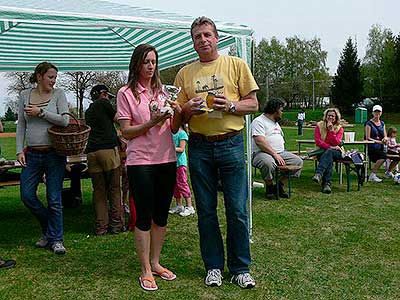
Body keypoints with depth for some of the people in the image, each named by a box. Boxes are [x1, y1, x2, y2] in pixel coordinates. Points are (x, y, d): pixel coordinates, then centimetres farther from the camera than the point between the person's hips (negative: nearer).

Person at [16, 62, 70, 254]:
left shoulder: (58, 94, 1)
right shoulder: (25, 95, 9)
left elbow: (64, 121, -10)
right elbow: (21, 125, 9)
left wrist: (40, 112, -13)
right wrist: (19, 150, 2)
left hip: (54, 153, -3)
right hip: (32, 154, 3)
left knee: (54, 199, 0)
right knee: (27, 195, 1)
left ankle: (56, 239, 14)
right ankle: (48, 229, 25)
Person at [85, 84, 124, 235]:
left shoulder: (88, 111, 24)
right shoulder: (103, 103, 4)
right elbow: (117, 119, 12)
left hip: (92, 152, 6)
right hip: (108, 149, -6)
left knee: (98, 191, 7)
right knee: (114, 189, 1)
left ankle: (101, 227, 7)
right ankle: (116, 224, 4)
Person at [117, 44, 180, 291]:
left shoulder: (163, 91, 13)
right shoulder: (126, 93, -1)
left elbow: (173, 130, 13)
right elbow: (126, 132, -5)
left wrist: (177, 116, -8)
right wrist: (152, 122, -18)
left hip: (167, 160, 5)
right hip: (140, 162, -5)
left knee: (161, 215, 11)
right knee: (144, 217, 0)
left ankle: (155, 262, 25)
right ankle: (146, 271, 12)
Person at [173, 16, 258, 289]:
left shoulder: (236, 64, 6)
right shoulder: (185, 73, 12)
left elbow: (253, 104, 4)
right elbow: (178, 117, 13)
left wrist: (229, 105, -14)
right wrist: (188, 109, -9)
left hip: (231, 143, -2)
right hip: (199, 146, 3)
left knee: (237, 210, 0)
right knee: (206, 211, 8)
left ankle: (240, 268, 15)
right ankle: (214, 266, 23)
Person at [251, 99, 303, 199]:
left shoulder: (276, 123, 25)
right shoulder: (259, 121, -6)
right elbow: (260, 141, -20)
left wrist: (282, 154, 14)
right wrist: (275, 154, -23)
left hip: (280, 153, 9)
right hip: (261, 153, -9)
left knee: (298, 161, -7)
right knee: (269, 163, -40)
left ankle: (280, 186, -1)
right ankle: (269, 187, -12)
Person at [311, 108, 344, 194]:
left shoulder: (339, 129, 4)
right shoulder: (319, 125, 3)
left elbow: (337, 143, -11)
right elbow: (318, 142, -6)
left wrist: (331, 130, -17)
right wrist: (330, 147, -18)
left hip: (336, 152, 0)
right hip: (322, 151, 0)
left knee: (329, 152, -36)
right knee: (329, 159, -34)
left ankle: (318, 174, -51)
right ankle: (327, 183, -43)